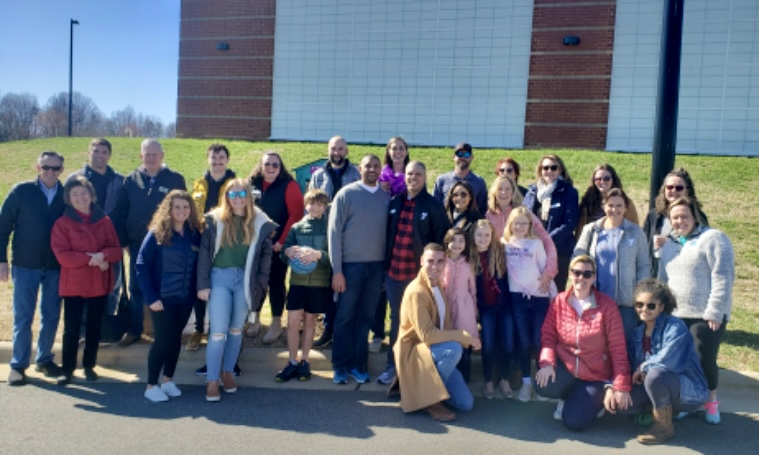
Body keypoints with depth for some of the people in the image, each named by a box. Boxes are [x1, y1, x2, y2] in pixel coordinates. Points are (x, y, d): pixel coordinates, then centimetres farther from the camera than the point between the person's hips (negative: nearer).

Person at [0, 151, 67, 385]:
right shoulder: (21, 191, -3)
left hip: (56, 265, 2)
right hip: (26, 264, -2)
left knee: (52, 315, 10)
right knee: (23, 316, 4)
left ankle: (44, 359, 26)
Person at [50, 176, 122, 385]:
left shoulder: (104, 221, 3)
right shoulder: (62, 223, -3)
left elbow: (117, 250, 1)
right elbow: (62, 255, -12)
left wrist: (103, 255, -20)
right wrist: (91, 259, -20)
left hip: (100, 284, 3)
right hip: (73, 284, -2)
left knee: (94, 327, 12)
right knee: (71, 328, 2)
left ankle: (89, 366, 25)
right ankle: (67, 369, 15)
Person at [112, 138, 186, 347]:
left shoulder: (175, 179, -4)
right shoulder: (131, 179, 3)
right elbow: (120, 211, 3)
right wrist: (123, 240, -2)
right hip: (138, 243, 2)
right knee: (136, 288, 10)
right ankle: (134, 330, 21)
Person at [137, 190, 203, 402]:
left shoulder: (195, 234, 2)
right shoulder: (157, 233, -9)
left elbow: (199, 266, 6)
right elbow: (142, 265, -11)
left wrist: (198, 290, -6)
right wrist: (151, 297, -16)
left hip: (185, 298, 4)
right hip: (162, 297, -4)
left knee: (176, 338, 13)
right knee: (162, 339, 0)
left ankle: (168, 379, 28)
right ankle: (151, 385, 16)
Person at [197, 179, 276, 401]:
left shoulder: (260, 223, 3)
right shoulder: (215, 220, -2)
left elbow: (266, 254, 6)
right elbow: (205, 253, -2)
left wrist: (261, 284, -1)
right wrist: (203, 284, -6)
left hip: (245, 280, 2)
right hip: (219, 278, -2)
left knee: (236, 330, 13)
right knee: (218, 332, -4)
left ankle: (228, 372, 29)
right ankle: (212, 380, 8)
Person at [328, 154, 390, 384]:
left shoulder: (387, 197, 6)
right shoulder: (346, 194, -3)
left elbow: (390, 230, 8)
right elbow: (334, 232, -5)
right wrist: (337, 270, -9)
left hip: (377, 265, 3)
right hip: (350, 264, -3)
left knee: (366, 317, 9)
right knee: (345, 317, 4)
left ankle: (358, 364, 19)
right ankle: (340, 365, 15)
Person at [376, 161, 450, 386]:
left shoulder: (434, 206, -4)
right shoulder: (394, 203, 6)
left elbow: (440, 240, -4)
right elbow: (387, 234, 10)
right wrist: (385, 265, 6)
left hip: (420, 275, -3)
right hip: (394, 273, 4)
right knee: (396, 319, 14)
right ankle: (392, 365, 26)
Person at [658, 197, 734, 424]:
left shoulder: (712, 239, -6)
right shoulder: (669, 244, 14)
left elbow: (723, 278, -13)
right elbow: (663, 279, 20)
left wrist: (714, 312, -16)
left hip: (706, 316, -5)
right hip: (675, 315, 5)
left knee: (704, 360, -4)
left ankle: (711, 400, 21)